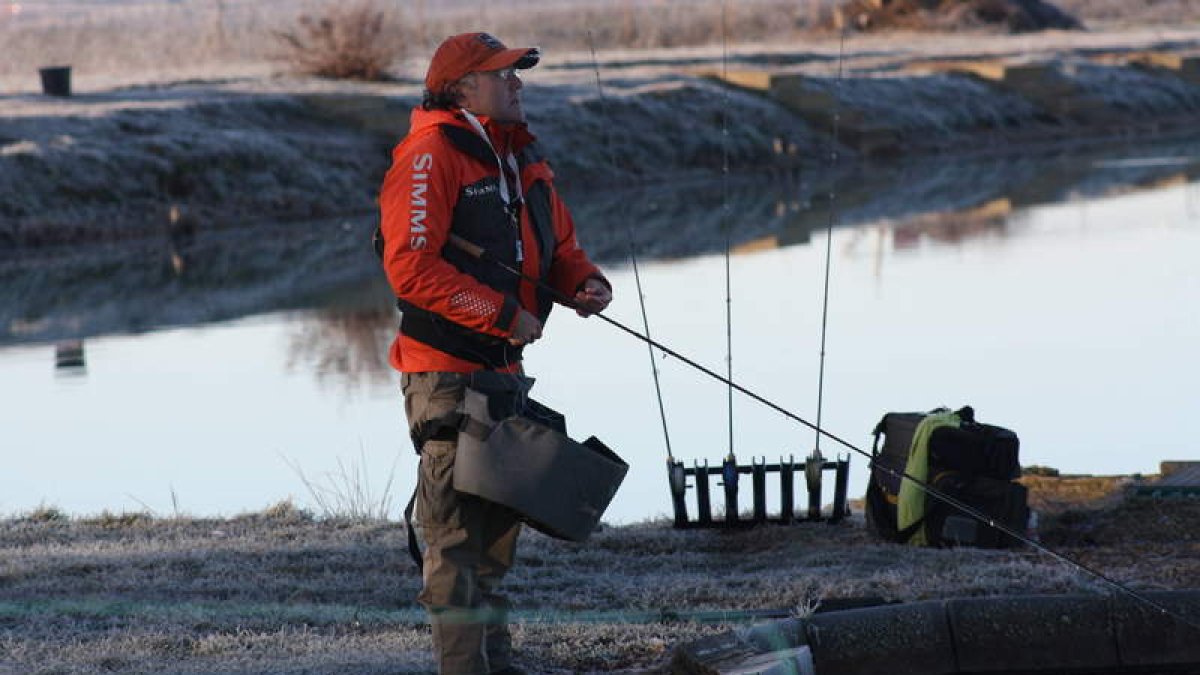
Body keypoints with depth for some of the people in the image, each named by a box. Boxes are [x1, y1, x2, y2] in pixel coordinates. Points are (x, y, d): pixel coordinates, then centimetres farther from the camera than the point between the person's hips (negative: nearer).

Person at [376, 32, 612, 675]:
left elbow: (558, 247, 23)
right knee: (456, 523, -8)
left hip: (503, 366, 9)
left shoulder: (522, 159, 15)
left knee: (499, 518, 17)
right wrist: (501, 314, -20)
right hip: (446, 372, -9)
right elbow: (410, 266, -21)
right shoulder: (430, 158, -13)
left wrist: (585, 281, -1)